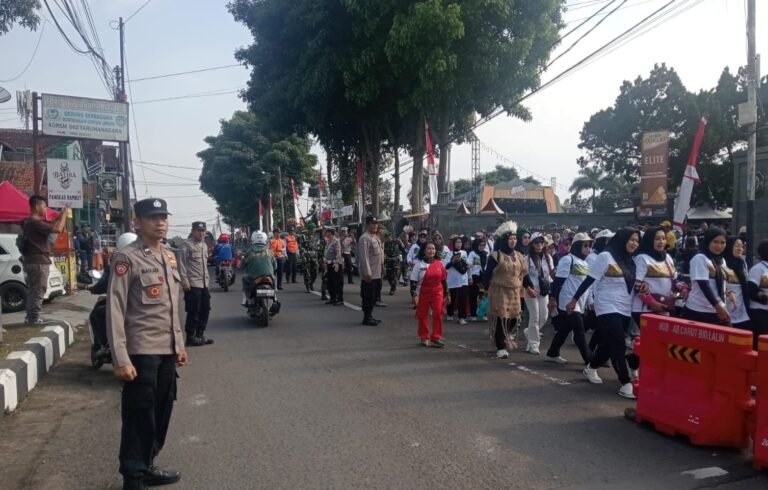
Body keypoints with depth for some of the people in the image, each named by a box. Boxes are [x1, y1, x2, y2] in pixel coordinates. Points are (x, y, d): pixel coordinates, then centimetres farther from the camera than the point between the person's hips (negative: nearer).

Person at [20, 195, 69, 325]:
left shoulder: (28, 222, 12)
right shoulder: (36, 222, -18)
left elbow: (49, 226, 20)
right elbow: (58, 229, -23)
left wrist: (59, 216, 11)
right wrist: (64, 214, -11)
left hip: (30, 260, 10)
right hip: (39, 261, -10)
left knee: (32, 290, 15)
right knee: (39, 290, -5)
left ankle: (30, 316, 19)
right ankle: (34, 318, -3)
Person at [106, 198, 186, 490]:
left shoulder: (169, 256, 12)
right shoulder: (127, 258, -11)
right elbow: (115, 310, -15)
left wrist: (179, 344, 17)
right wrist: (120, 359, -19)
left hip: (167, 350, 7)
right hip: (141, 351, -7)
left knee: (161, 412, 15)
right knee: (139, 416, 2)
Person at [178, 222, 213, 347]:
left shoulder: (204, 245, 17)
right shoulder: (186, 245, -9)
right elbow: (182, 264, -13)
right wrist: (185, 282, -17)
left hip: (204, 284, 8)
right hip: (192, 284, -8)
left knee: (205, 310, 11)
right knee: (193, 312, -5)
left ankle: (200, 334, 22)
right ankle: (190, 337, 4)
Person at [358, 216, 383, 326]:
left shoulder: (376, 237, 15)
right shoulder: (364, 238, -15)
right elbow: (364, 257, -20)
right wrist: (367, 273, -23)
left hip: (376, 273, 9)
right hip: (369, 274, -9)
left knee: (373, 296, 14)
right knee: (368, 296, -3)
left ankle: (370, 316, 23)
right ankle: (366, 318, 4)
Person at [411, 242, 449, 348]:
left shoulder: (439, 264, 3)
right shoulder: (419, 264, -5)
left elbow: (443, 280, 10)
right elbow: (414, 280, -6)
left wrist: (447, 294, 12)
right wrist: (415, 294, -14)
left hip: (437, 293, 1)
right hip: (423, 293, -1)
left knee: (438, 314, -9)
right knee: (422, 316, 8)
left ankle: (436, 338, 0)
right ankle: (424, 338, 24)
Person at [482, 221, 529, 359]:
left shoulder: (518, 256, 11)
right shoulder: (496, 255, -7)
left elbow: (524, 274, 14)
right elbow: (488, 273, -6)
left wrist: (529, 287, 5)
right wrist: (485, 288, -8)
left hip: (514, 291, 6)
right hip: (499, 290, -5)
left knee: (513, 317, 6)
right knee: (501, 318, -7)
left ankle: (505, 340, 28)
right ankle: (501, 347, 0)